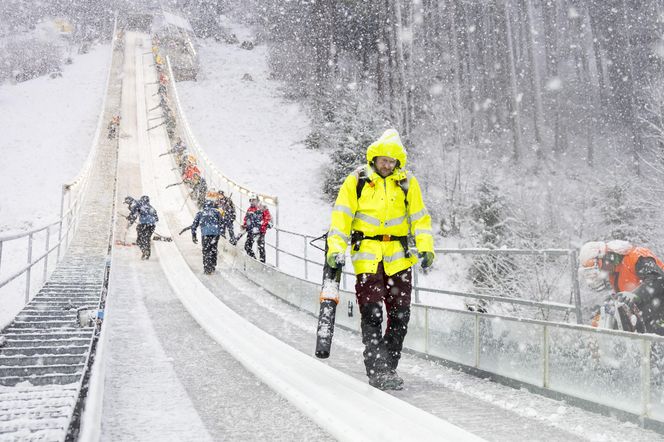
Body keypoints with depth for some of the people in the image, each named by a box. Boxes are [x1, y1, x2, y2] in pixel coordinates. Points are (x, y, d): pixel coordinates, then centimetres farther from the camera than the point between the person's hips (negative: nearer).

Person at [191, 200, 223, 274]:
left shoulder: (200, 212, 20)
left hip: (205, 233, -1)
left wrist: (193, 236, 20)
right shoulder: (216, 211, 20)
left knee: (206, 251, 5)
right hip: (216, 233, 1)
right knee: (213, 250, 14)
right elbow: (221, 223, 14)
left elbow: (194, 225, 17)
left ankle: (207, 269, 0)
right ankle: (213, 267, 21)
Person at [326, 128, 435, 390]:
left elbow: (419, 218, 11)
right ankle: (377, 370, -8)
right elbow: (341, 216, 1)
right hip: (367, 256, -2)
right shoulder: (357, 181, 3)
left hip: (399, 258, 3)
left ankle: (389, 367, 17)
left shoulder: (407, 183, 8)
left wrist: (425, 248, -3)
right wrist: (336, 247, -10)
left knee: (400, 315, 4)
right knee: (372, 314, -11)